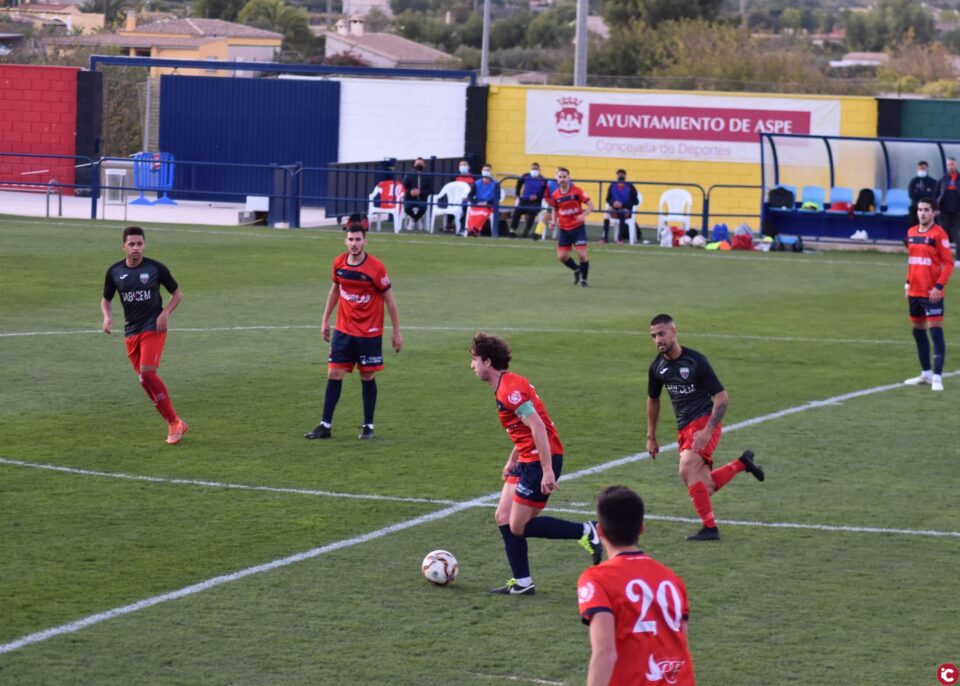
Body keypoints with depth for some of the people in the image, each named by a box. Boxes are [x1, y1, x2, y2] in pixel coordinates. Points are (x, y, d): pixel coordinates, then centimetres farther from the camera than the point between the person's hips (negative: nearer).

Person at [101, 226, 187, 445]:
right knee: (145, 378, 4)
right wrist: (107, 317, -5)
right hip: (131, 332, 5)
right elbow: (106, 299, 15)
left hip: (153, 328, -5)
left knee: (147, 373, -20)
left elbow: (177, 293, 5)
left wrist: (165, 313, -11)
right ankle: (175, 423, 15)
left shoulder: (156, 268, -7)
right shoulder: (114, 272, 1)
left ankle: (174, 422, -11)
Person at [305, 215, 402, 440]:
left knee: (367, 377, 4)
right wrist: (326, 319, 15)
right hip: (343, 330, 4)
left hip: (369, 333, -4)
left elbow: (389, 299, -8)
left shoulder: (376, 268, -15)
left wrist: (397, 331, -6)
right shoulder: (339, 263, -2)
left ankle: (368, 426, 17)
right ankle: (325, 426, 6)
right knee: (334, 374, 1)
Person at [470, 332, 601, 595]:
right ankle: (522, 583, 13)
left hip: (541, 460, -10)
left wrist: (547, 470, -27)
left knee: (518, 526, -6)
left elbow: (537, 427, -25)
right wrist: (512, 460, 26)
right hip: (527, 460, 10)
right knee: (504, 518, 9)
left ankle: (585, 532, -1)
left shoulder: (510, 389, -19)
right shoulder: (507, 385, 13)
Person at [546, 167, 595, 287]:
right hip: (564, 229, 4)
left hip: (578, 227, -4)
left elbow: (590, 205, -9)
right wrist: (553, 221, -3)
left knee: (582, 254, -10)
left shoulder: (576, 191, -11)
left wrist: (583, 215, -27)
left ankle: (583, 279, 11)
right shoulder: (555, 195, -1)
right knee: (562, 256, 1)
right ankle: (576, 270, 30)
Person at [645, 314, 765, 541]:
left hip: (704, 422, -7)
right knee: (705, 487, 0)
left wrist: (707, 431, -22)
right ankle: (742, 463, 27)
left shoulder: (695, 361, -14)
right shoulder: (657, 366, 4)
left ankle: (710, 528, -19)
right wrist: (651, 437, 22)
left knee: (687, 470, -26)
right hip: (683, 428, 7)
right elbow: (653, 400, 21)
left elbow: (722, 398, -13)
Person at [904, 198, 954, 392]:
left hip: (932, 294, -8)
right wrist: (908, 283, 15)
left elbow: (948, 263, -12)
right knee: (918, 331, 15)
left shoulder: (939, 234, -10)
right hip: (914, 292, 8)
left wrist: (939, 286, -18)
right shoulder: (911, 233, 10)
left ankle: (937, 377, -11)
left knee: (936, 332, -10)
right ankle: (926, 374, 27)